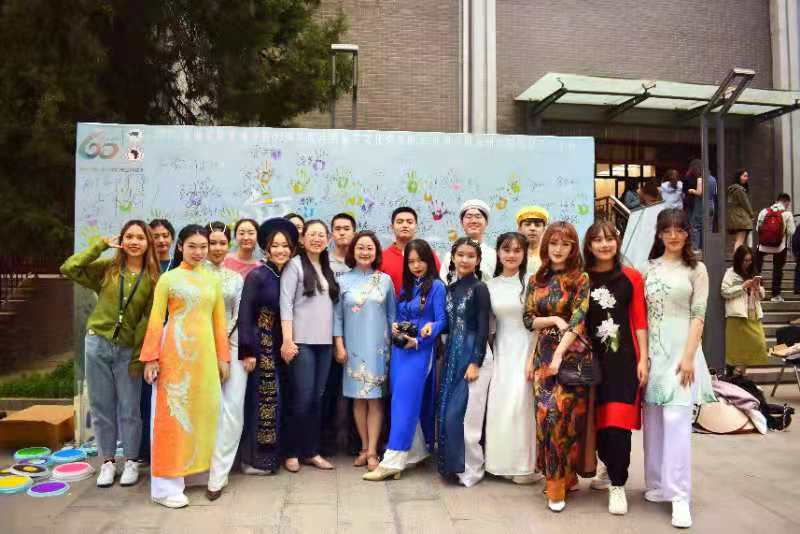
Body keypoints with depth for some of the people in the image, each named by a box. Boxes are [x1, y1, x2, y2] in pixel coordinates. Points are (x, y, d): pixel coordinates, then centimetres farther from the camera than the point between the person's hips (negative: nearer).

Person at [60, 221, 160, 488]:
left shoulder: (153, 278, -1)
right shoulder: (106, 268, 3)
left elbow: (150, 319, -3)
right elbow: (68, 268, -9)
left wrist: (139, 355, -7)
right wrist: (101, 244, -5)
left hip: (129, 350, -1)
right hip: (98, 344, 1)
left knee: (129, 409, 5)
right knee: (101, 406, 9)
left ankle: (131, 462, 20)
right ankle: (107, 461, 22)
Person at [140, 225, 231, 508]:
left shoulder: (213, 280, 11)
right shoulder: (168, 278, 1)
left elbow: (220, 321, 12)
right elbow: (155, 320, -2)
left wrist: (222, 356, 9)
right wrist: (151, 357, -8)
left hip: (205, 352, 4)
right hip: (175, 350, -4)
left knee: (200, 410, 8)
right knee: (172, 411, 0)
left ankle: (187, 469, 23)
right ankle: (166, 484, 8)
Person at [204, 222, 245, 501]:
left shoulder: (236, 278, 14)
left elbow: (239, 316, 10)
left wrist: (224, 340, -4)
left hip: (232, 344, 3)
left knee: (233, 410, -5)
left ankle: (218, 474, 3)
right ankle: (216, 473, 9)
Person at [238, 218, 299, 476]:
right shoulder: (256, 275, -10)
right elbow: (245, 315, -13)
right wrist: (247, 351, -16)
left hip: (280, 347, 6)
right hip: (260, 346, -6)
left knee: (277, 399, 12)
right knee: (261, 399, -1)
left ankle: (272, 454, 25)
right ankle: (254, 458, 12)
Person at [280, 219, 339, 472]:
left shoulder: (327, 269, 15)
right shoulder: (294, 265, -2)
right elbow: (286, 303, -9)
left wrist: (338, 340, 10)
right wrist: (287, 340, -17)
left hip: (324, 342, 6)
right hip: (301, 341, -5)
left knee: (317, 398, 8)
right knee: (302, 399, -4)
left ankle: (312, 451, 19)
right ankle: (292, 453, 11)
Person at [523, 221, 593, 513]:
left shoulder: (581, 279, -4)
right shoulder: (536, 280, 10)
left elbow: (578, 320, -13)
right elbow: (528, 318, 9)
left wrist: (559, 354, -19)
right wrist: (554, 319, -8)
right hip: (543, 353, 4)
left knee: (559, 413, -11)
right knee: (545, 414, 3)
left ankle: (559, 479, 4)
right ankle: (556, 475, 19)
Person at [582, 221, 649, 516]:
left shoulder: (631, 277, 2)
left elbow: (640, 321, 1)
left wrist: (643, 359, -4)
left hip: (623, 357, -2)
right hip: (591, 357, 2)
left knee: (619, 419, -6)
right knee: (596, 417, 12)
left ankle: (617, 485, 6)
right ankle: (607, 464, 37)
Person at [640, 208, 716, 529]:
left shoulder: (696, 269, 3)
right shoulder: (648, 268, 10)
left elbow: (698, 316, -3)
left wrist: (688, 356, -13)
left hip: (680, 348, -3)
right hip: (651, 350, 3)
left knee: (676, 420, -9)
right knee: (653, 420, 8)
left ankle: (679, 497, -4)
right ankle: (657, 485, 22)